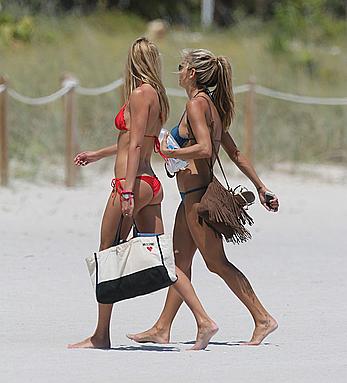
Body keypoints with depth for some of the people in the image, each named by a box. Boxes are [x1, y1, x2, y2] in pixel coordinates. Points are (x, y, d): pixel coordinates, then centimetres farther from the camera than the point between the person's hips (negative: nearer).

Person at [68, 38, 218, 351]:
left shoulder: (140, 94, -11)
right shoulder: (158, 96, 15)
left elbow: (135, 146, -18)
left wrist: (127, 190, -22)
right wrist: (98, 154, 40)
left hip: (133, 182, -9)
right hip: (152, 185, 9)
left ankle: (101, 336, 5)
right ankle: (203, 320, -2)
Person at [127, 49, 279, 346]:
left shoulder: (197, 104, -14)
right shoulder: (211, 106, 15)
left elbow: (204, 149, -26)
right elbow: (235, 153, 17)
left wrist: (168, 152, -16)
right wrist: (261, 187, 19)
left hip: (196, 194, -10)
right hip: (194, 196, 10)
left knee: (216, 262, -6)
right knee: (180, 262, 11)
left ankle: (263, 319, -5)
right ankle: (162, 329, 14)